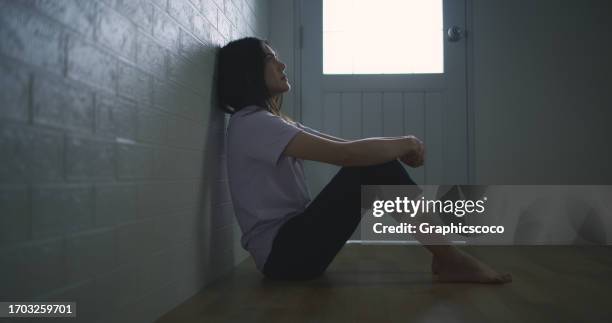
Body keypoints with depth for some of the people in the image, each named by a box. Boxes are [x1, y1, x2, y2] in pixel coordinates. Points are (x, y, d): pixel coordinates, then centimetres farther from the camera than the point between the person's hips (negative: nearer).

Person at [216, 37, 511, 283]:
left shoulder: (272, 122, 16)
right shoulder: (250, 123, -16)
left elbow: (343, 146, 10)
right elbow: (344, 154, -24)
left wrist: (399, 147, -6)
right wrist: (404, 144, -9)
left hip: (293, 239, 9)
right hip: (280, 252, -9)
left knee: (379, 158, -3)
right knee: (374, 168, -20)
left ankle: (444, 256, -3)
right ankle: (448, 258, -10)